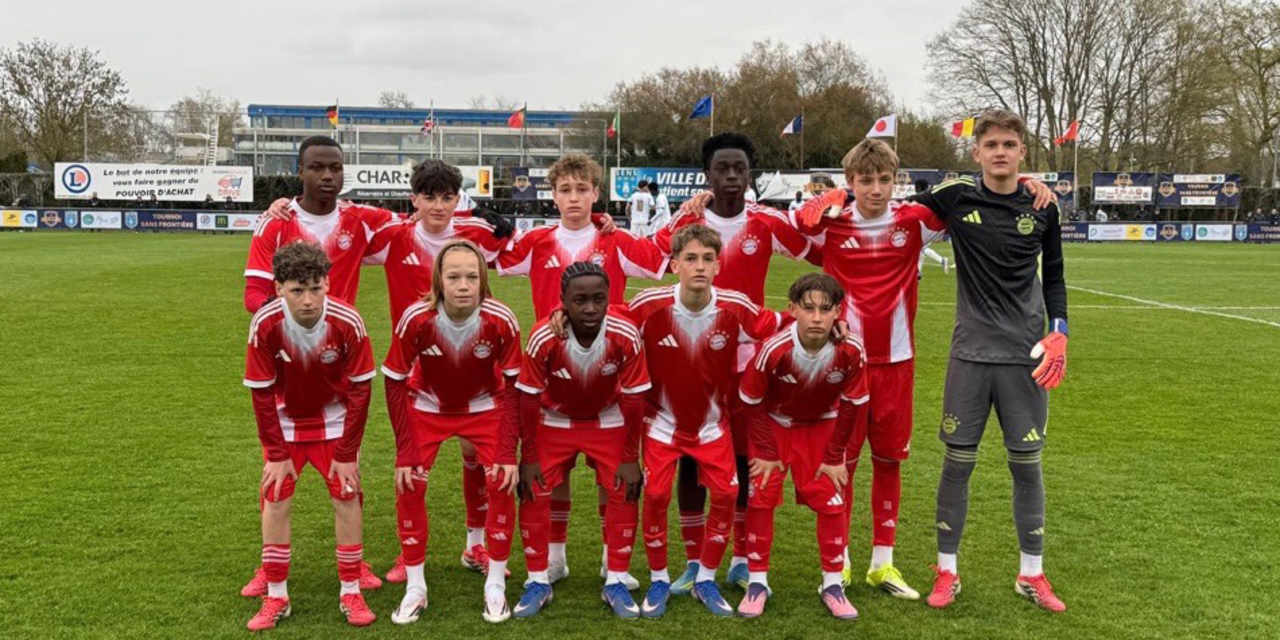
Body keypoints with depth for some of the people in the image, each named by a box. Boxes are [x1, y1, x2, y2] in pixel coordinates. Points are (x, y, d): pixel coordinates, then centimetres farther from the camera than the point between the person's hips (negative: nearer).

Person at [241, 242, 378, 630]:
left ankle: (351, 593, 10)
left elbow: (359, 389, -17)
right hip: (285, 422, 1)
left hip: (334, 421, 0)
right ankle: (275, 597, 12)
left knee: (346, 496, -4)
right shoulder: (265, 324, -26)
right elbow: (261, 392, -14)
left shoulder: (348, 323, -27)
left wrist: (347, 453, -15)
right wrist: (276, 453, -12)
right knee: (275, 499, -2)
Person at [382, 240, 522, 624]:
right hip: (428, 406, 0)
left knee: (502, 483, -13)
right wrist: (405, 450, -18)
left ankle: (496, 586, 6)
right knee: (408, 484, -11)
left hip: (484, 407, 0)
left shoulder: (501, 321, -28)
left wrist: (509, 451, -20)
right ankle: (415, 587, 7)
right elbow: (394, 383, -16)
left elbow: (515, 387, -16)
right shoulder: (415, 319, -29)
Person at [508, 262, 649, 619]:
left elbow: (633, 399, -17)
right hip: (554, 421, 0)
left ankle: (616, 582, 9)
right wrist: (528, 457, -12)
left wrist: (630, 458, -12)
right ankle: (538, 581, 11)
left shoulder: (626, 337, -30)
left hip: (608, 421, 0)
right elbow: (529, 399, -17)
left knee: (624, 493, -7)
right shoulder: (543, 338, -31)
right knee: (534, 493, -6)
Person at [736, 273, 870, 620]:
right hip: (773, 425, -1)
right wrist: (766, 452, -11)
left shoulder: (850, 352, -28)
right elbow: (752, 402, -16)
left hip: (821, 427, 1)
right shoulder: (773, 349, -32)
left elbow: (852, 405, -11)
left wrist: (834, 456, -7)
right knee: (761, 496, -6)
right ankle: (758, 581, 9)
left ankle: (832, 584, 13)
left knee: (833, 500, -3)